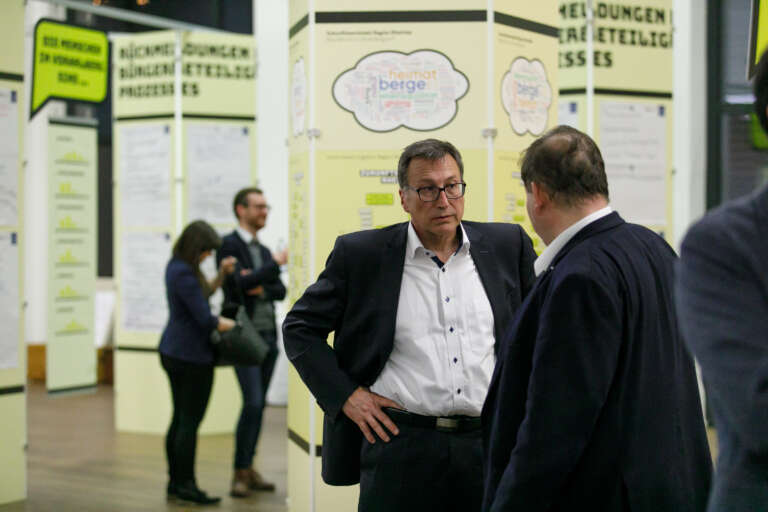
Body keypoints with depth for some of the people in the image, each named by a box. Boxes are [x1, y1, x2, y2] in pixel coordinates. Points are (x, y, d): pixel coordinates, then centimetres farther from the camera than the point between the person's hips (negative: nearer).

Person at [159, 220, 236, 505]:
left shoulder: (177, 266, 10)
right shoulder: (184, 273, -20)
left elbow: (202, 295, 19)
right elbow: (204, 318, -20)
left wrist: (221, 274, 7)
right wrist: (234, 325, -7)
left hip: (173, 351, 10)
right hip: (191, 355, -10)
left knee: (180, 419, 14)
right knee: (190, 421, -3)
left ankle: (175, 482, 19)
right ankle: (185, 485, 2)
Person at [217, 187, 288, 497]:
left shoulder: (264, 251, 17)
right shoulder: (229, 245, -5)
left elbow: (281, 291, 12)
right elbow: (239, 282, -19)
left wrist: (262, 290, -9)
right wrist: (276, 262, -18)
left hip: (268, 335, 7)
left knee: (258, 404, 8)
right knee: (253, 402, -12)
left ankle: (248, 469, 16)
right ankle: (240, 473, -3)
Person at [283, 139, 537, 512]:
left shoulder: (508, 245, 6)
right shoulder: (362, 254, 0)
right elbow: (299, 328, 7)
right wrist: (345, 395, -3)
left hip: (489, 442, 2)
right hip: (400, 444, -2)